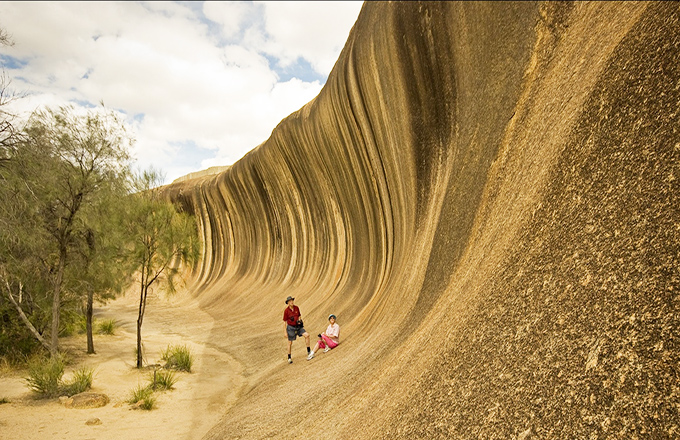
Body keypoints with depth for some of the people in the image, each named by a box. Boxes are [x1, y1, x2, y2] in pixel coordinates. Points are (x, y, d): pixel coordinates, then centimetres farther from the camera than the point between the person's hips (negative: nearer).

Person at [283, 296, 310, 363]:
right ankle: (289, 358, 23)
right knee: (290, 343, 7)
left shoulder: (296, 308, -1)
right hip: (291, 327, -4)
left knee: (307, 335, -15)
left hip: (298, 326, 4)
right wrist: (285, 332, -7)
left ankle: (308, 351, -3)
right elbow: (285, 322, -8)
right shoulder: (286, 310, -13)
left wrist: (300, 321, -3)